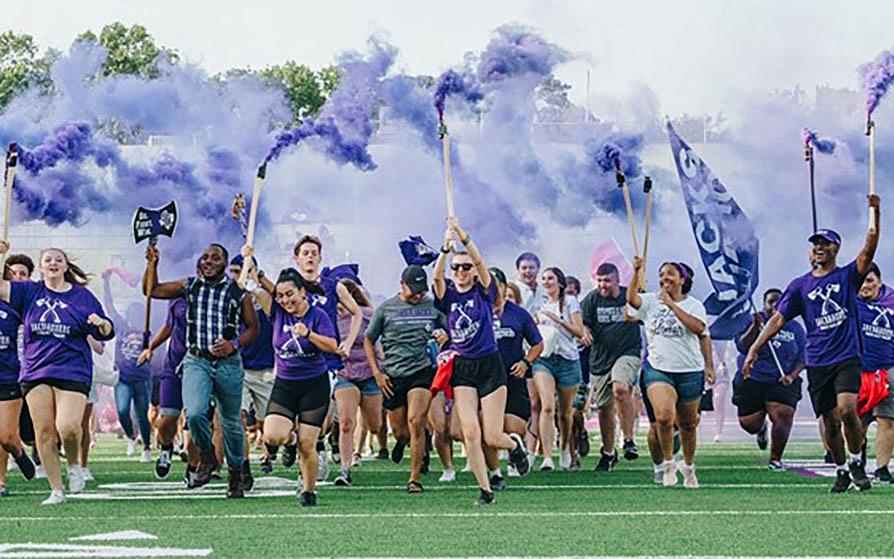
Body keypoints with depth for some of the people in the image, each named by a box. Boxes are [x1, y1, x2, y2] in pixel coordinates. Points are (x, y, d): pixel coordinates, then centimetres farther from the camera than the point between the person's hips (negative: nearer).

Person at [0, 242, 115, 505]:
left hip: (73, 372, -2)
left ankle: (73, 465, 12)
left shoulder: (82, 296, 6)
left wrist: (102, 323, -14)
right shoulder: (29, 292, 9)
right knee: (44, 432, -2)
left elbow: (105, 334, 10)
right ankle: (56, 490, 6)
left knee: (68, 427, -19)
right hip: (35, 372, 2)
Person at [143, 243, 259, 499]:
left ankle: (235, 473, 29)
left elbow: (253, 328, 6)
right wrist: (152, 264, -2)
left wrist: (234, 344, -11)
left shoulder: (238, 293, 1)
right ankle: (207, 456, 4)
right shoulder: (190, 286, 6)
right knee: (194, 413, -23)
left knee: (231, 423, 10)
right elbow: (151, 290, 12)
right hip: (196, 361, 0)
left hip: (229, 363, 0)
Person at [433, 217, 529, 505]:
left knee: (492, 437, -3)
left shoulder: (483, 292, 0)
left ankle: (515, 445, 32)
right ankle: (485, 489, -1)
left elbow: (479, 262, -18)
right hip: (462, 369, 2)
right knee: (470, 433, -12)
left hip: (490, 365, -2)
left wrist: (463, 237, -33)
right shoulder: (448, 296, 4)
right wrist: (446, 248, -33)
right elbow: (437, 275, -17)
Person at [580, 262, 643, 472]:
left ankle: (629, 440, -24)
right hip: (600, 358, 3)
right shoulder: (592, 299, 1)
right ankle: (608, 452, 28)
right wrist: (584, 332, -20)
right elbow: (582, 323, 1)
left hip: (628, 353, -3)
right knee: (604, 407, 9)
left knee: (620, 388, -32)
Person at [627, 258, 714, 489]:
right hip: (658, 369, 0)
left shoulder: (693, 305, 1)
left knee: (687, 424, 11)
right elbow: (632, 299, -15)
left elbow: (700, 330, -15)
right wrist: (637, 272, -28)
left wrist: (672, 305, -17)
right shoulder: (651, 301, 4)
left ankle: (689, 467, 33)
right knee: (663, 416, -23)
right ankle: (668, 463, -3)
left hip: (690, 371, 0)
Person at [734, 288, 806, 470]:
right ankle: (761, 428, 39)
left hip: (782, 382, 0)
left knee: (783, 417, -18)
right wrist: (755, 327, -22)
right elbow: (742, 346, -10)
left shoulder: (794, 328, 5)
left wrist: (792, 375, -9)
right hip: (751, 381, 0)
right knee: (749, 423, -1)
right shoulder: (752, 321, 0)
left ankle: (775, 459, 0)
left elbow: (802, 357, 7)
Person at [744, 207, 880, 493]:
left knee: (847, 410, -21)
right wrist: (754, 348, -1)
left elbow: (869, 249, -8)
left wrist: (875, 212, -20)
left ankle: (856, 461, 0)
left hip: (847, 358, -2)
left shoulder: (847, 276, 6)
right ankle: (841, 471, 20)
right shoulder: (800, 285, 11)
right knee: (830, 422, 4)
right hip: (817, 362, 3)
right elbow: (778, 319, 8)